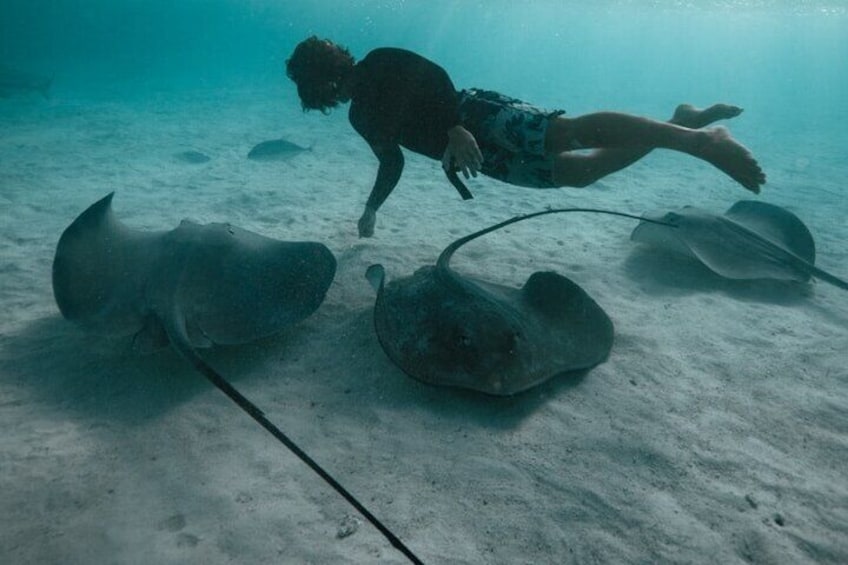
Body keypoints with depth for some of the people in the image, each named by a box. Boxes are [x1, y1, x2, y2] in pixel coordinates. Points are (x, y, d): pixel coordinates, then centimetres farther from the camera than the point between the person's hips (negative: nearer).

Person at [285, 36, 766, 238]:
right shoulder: (360, 116, 21)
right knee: (581, 170, 2)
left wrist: (455, 129, -30)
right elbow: (394, 162, 31)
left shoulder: (378, 65, -2)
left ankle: (698, 138, -27)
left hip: (481, 116, -7)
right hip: (485, 156, 7)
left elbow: (433, 74, -16)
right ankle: (680, 124, 10)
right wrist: (372, 210, 32)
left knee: (573, 131, -30)